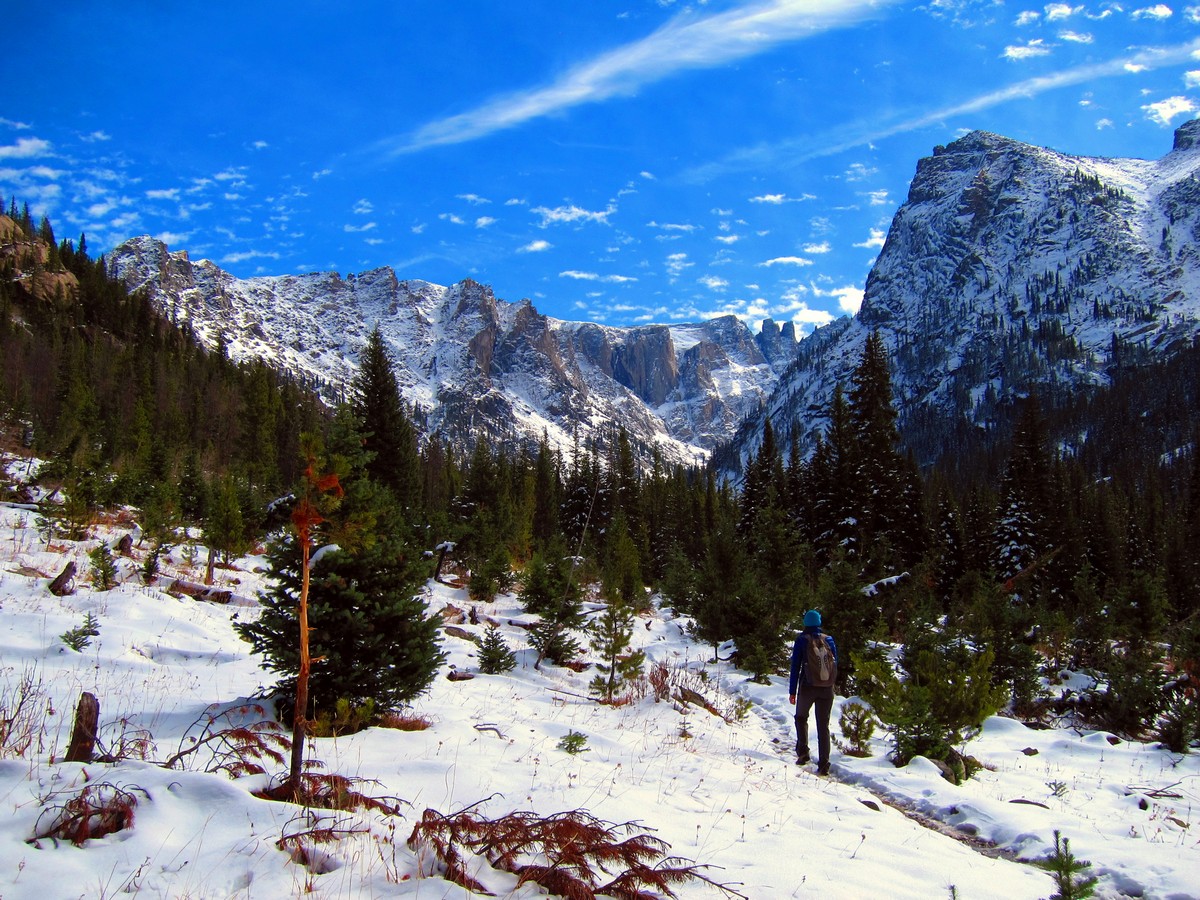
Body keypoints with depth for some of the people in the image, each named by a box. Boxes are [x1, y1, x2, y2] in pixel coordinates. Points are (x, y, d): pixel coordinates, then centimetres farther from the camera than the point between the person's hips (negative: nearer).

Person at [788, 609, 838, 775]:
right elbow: (836, 663, 9)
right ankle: (824, 764, 0)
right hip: (827, 689, 2)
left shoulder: (802, 640, -4)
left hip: (808, 687, -2)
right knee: (823, 725, 7)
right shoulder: (828, 640, 4)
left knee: (801, 718, 21)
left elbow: (795, 666, -6)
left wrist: (792, 691, -3)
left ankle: (803, 752, 5)